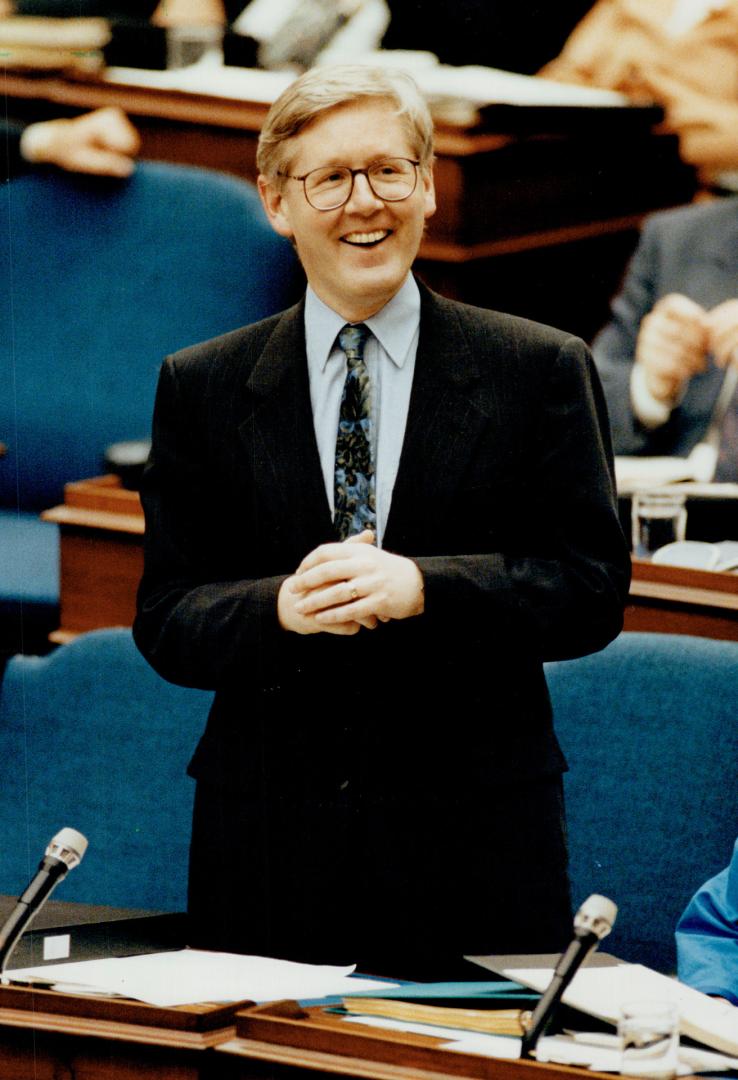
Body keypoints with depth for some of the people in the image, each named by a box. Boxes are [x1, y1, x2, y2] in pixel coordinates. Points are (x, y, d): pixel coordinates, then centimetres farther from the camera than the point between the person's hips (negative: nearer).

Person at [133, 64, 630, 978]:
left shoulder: (542, 371, 4)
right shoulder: (201, 388, 9)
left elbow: (593, 591, -2)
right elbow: (165, 620, 5)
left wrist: (421, 588, -17)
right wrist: (280, 610, -17)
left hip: (478, 842, -1)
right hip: (270, 850, 1)